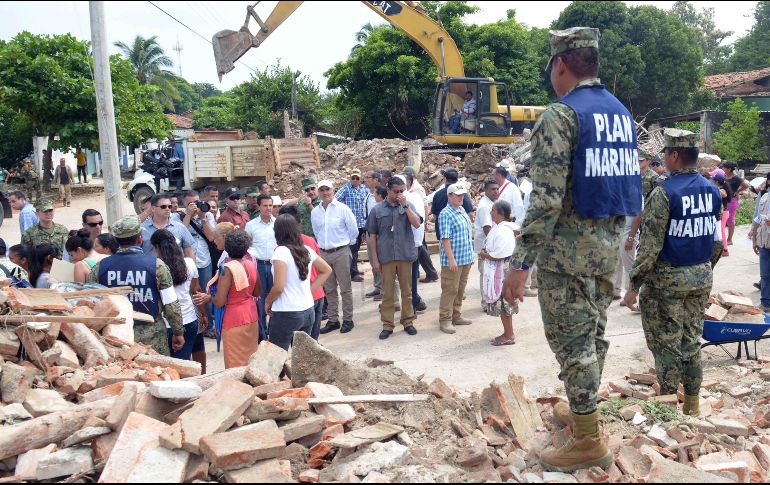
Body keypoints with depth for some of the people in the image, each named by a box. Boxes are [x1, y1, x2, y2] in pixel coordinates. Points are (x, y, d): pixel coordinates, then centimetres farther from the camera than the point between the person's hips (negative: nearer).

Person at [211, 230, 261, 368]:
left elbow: (219, 302, -18)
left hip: (235, 321, -7)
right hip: (252, 317, 7)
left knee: (236, 365, 3)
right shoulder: (251, 265, 2)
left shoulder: (228, 269, -18)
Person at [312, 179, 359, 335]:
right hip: (324, 253, 4)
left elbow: (353, 230, -1)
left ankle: (348, 320, 9)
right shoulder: (315, 212, 5)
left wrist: (346, 242, 6)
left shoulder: (342, 209, -7)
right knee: (329, 289, 10)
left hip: (341, 252, -4)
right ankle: (333, 320, 19)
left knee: (345, 288, 1)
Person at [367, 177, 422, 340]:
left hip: (405, 255, 1)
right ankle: (387, 325, 13)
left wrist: (405, 206, -16)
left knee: (407, 291, 10)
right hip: (386, 256, -1)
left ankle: (408, 321, 22)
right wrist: (374, 259, -1)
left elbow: (417, 224, -11)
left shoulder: (408, 206, 4)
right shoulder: (377, 210, 2)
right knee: (388, 293, 5)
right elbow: (372, 235, 3)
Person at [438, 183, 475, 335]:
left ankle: (456, 316, 26)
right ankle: (445, 320, 5)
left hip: (466, 258, 8)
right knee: (450, 290, -3)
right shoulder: (446, 214, -13)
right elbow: (445, 238, -18)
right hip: (453, 260, -8)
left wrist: (470, 255, 20)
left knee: (460, 289, 15)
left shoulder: (462, 211, 12)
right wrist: (451, 259, -22)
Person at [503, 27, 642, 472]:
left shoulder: (561, 114, -15)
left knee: (572, 340, 0)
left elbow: (546, 198, -22)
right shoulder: (622, 113, 11)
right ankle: (582, 410, 36)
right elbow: (632, 184, 16)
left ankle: (589, 442, 8)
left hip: (568, 249, -8)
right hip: (609, 246, 8)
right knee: (594, 332, 19)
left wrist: (520, 264, -20)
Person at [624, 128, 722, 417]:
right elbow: (716, 238, 11)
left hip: (667, 278, -6)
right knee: (692, 339, 14)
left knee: (667, 343, 3)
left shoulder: (664, 193, -17)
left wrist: (634, 285, -12)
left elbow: (650, 245, -18)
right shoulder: (712, 190, 3)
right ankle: (693, 404, 23)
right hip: (701, 275, 6)